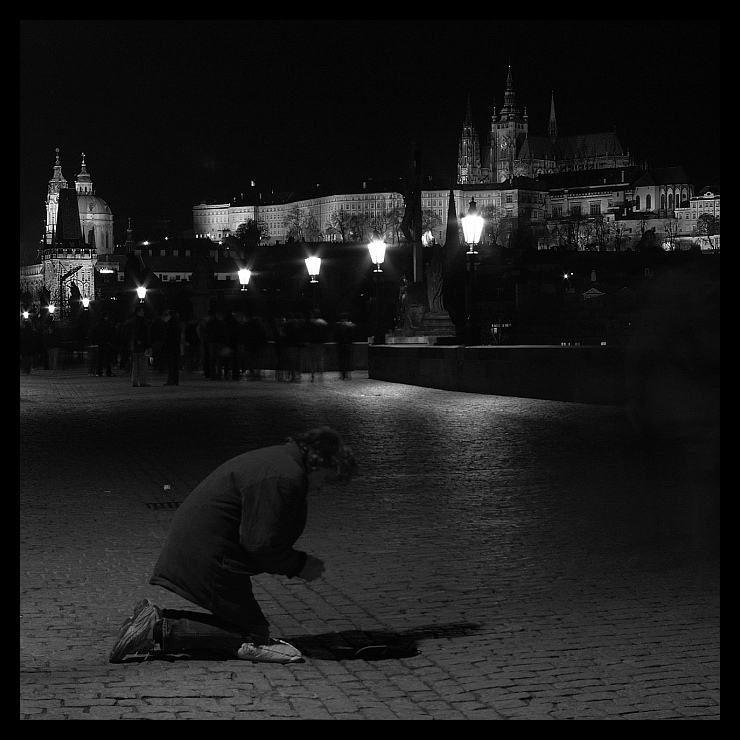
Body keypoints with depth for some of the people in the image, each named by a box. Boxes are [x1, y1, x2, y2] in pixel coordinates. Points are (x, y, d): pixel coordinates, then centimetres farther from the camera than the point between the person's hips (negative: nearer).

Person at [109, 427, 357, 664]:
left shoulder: (277, 459, 15)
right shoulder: (285, 477, -20)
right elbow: (261, 543, -22)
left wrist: (295, 562, 13)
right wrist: (299, 565, -7)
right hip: (208, 561, -11)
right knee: (254, 633, -4)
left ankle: (156, 619, 7)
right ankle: (160, 631, -13)